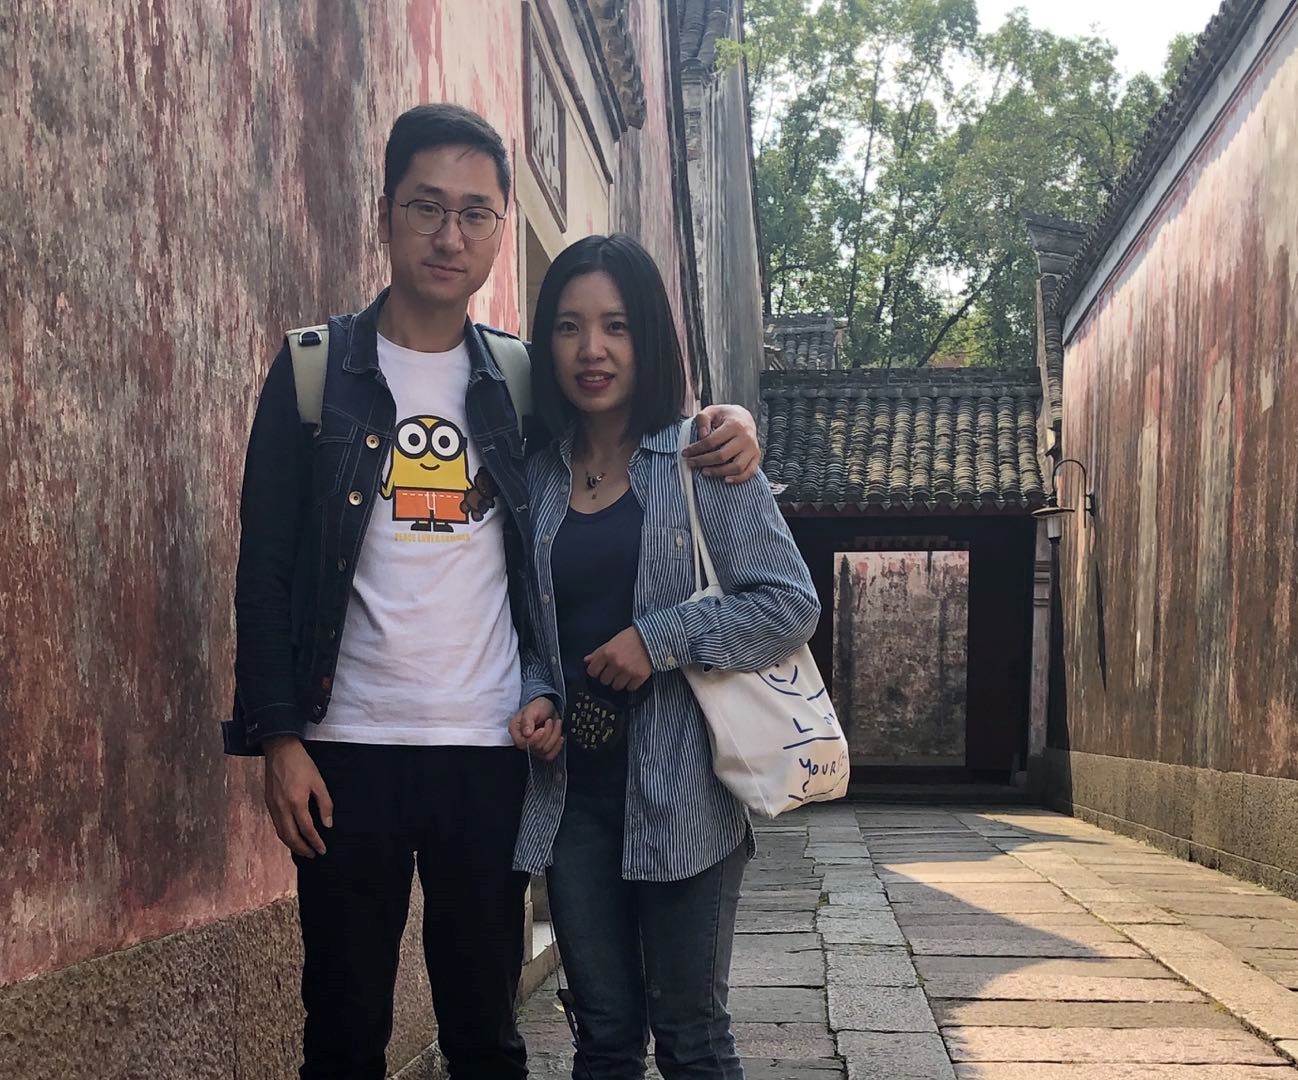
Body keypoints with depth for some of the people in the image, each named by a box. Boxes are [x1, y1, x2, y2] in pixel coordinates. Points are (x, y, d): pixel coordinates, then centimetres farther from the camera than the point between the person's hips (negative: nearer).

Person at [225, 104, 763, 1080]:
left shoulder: (518, 382, 8)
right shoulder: (315, 372, 2)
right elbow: (266, 570, 0)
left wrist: (723, 425, -3)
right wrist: (277, 739, -7)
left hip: (489, 750, 2)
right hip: (348, 750, -2)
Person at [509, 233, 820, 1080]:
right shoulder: (537, 476, 8)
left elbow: (791, 604, -8)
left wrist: (662, 641, -17)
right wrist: (536, 698, -3)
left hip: (681, 788, -4)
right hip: (574, 787, 4)